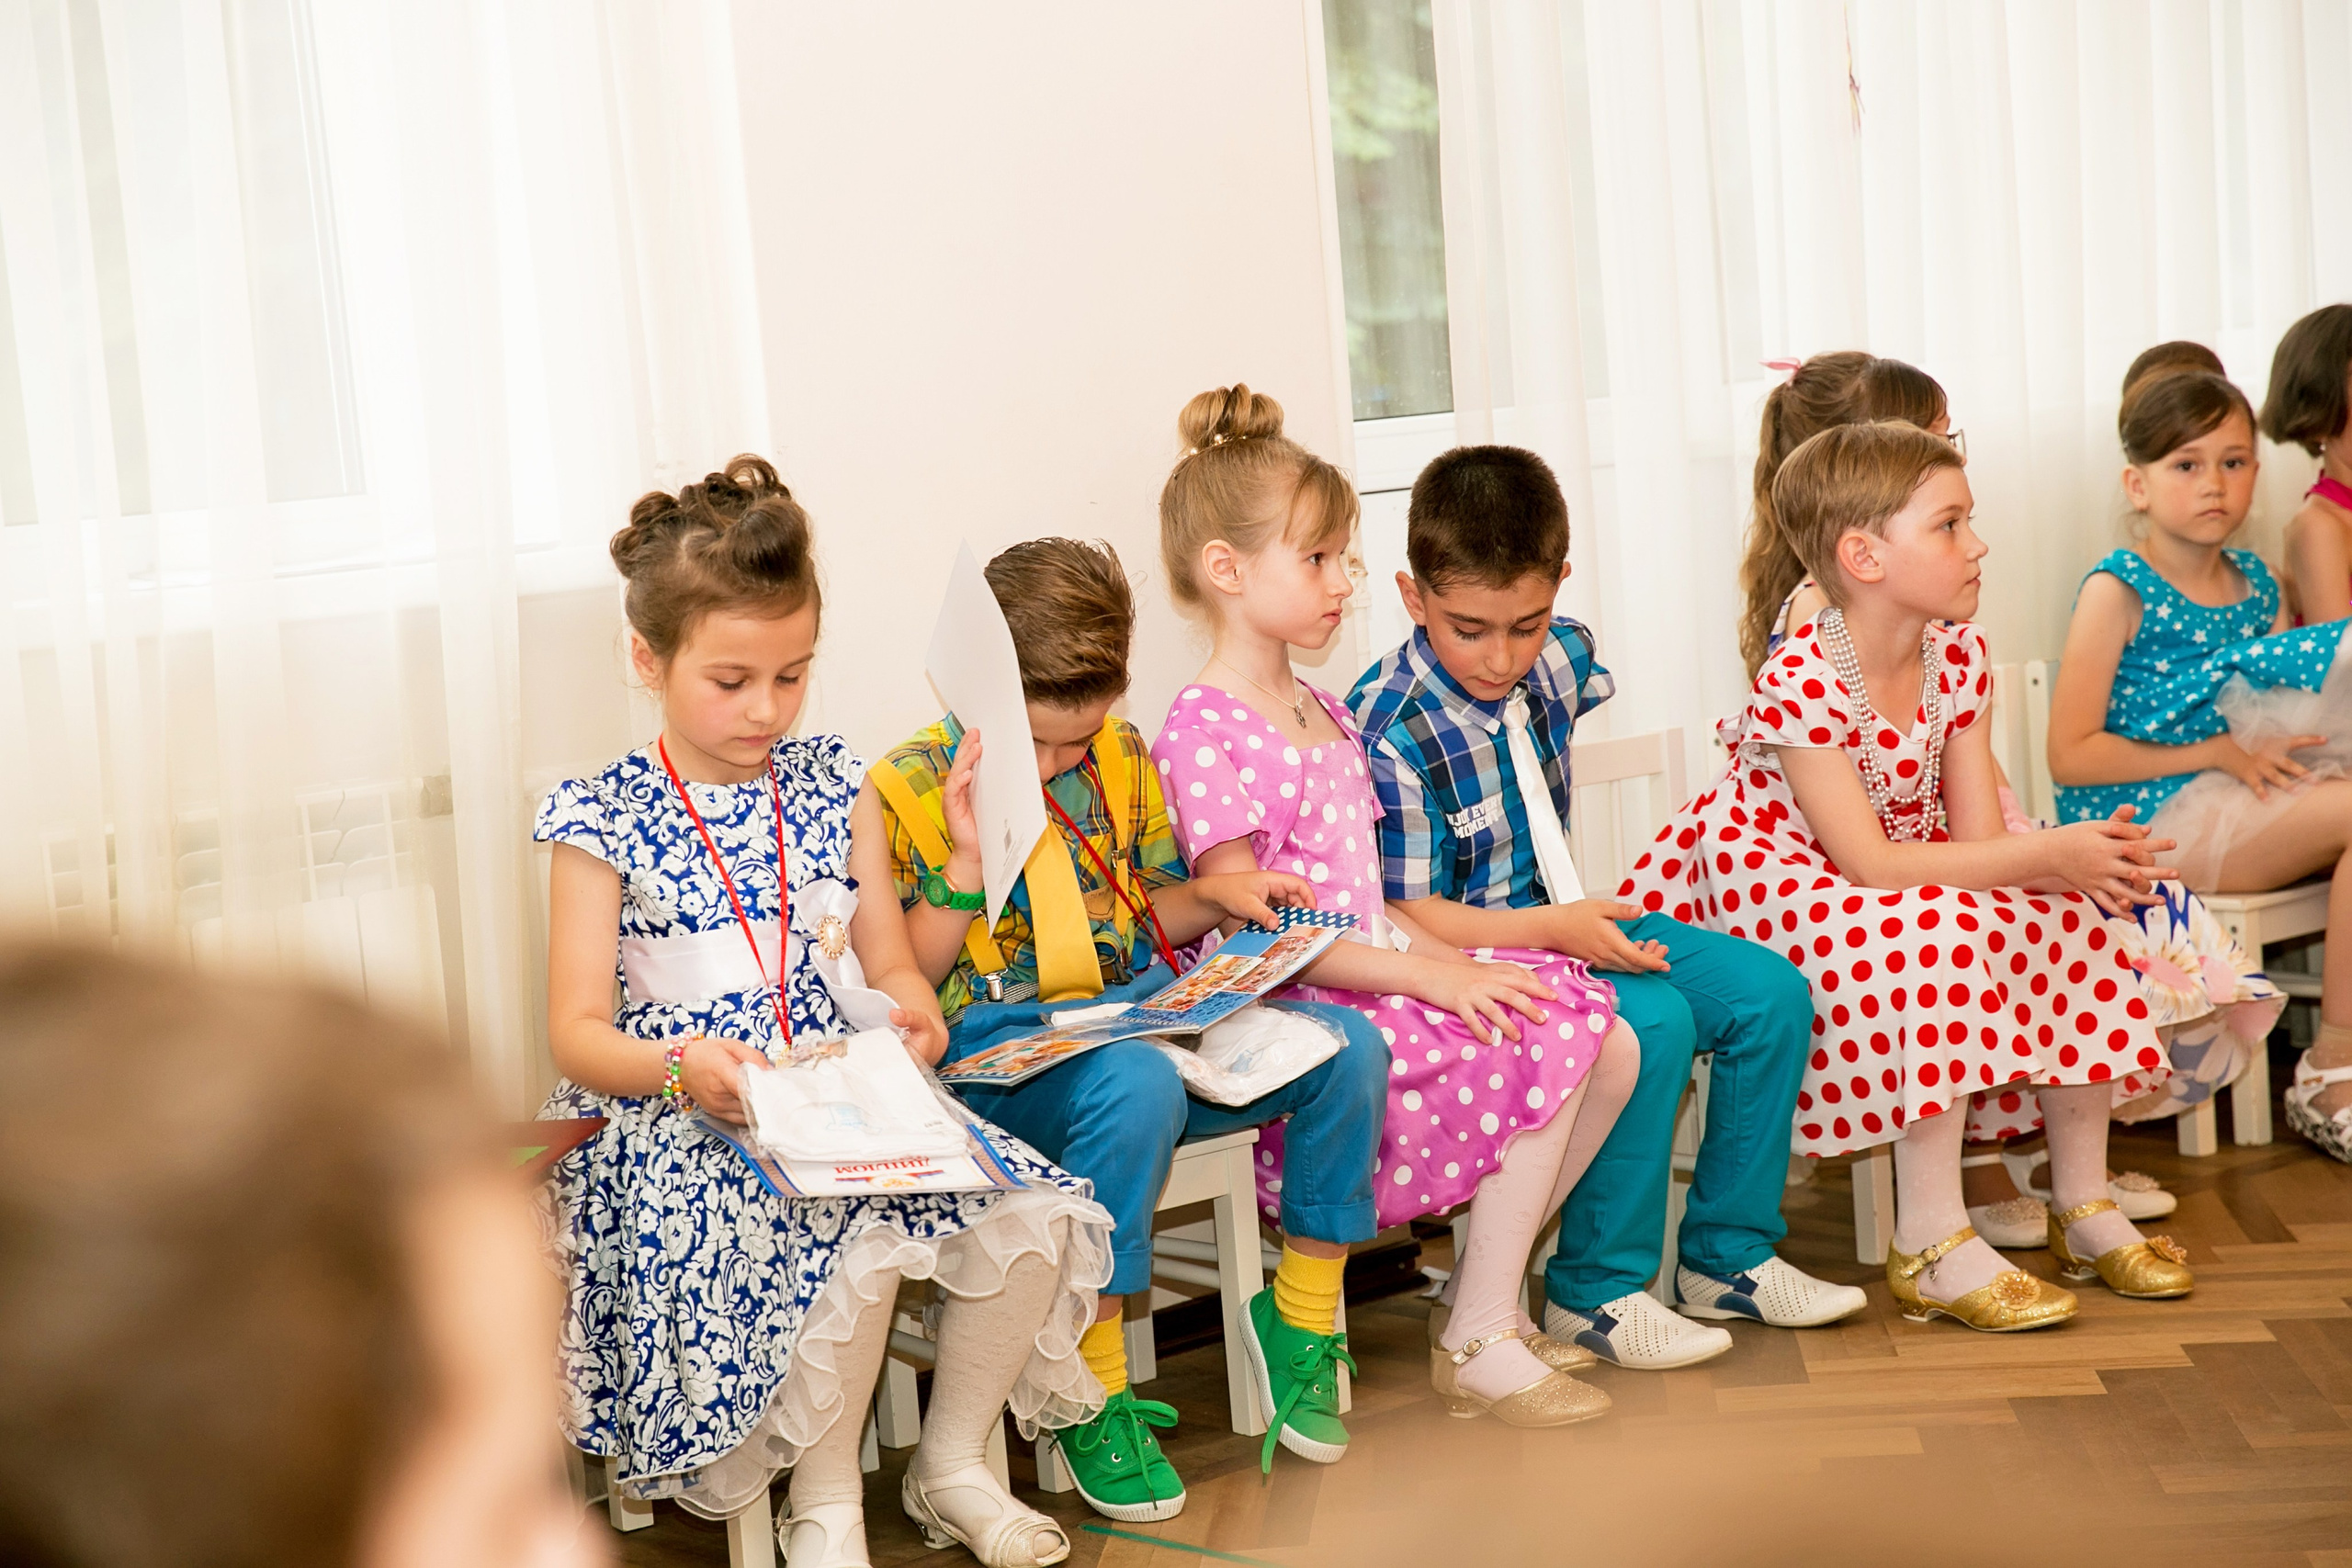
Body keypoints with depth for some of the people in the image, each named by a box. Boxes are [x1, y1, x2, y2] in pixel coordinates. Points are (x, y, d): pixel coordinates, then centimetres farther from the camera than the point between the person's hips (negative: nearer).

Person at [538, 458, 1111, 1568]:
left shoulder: (831, 786, 11)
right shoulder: (603, 819, -4)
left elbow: (888, 957, 13)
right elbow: (577, 1035, -6)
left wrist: (911, 1013, -11)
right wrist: (685, 1068, -26)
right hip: (678, 1118, -5)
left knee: (1032, 1216, -17)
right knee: (854, 1249, -33)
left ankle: (954, 1465, 7)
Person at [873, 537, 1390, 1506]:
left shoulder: (1121, 759, 11)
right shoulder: (907, 790, -4)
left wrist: (1216, 897, 3)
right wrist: (965, 862, -16)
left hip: (1143, 1008, 6)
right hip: (999, 1051, -6)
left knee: (1348, 1047, -17)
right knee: (1136, 1084, -41)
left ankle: (1301, 1321, 3)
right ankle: (1093, 1396, -24)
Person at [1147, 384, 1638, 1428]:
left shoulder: (1326, 717, 19)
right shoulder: (1204, 734, -12)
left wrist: (1452, 958, 0)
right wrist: (1427, 974, -19)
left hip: (1379, 979, 9)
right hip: (1295, 1021, -9)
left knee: (1611, 1044, -4)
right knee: (1548, 1056, -21)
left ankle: (1486, 1289, 7)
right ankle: (1477, 1346, -10)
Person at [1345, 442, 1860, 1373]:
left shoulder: (1559, 658, -3)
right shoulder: (1393, 736, -24)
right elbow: (1407, 915, -22)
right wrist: (1553, 929, -29)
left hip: (1565, 920, 8)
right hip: (1469, 951, -8)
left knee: (1771, 992, -3)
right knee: (1654, 1023, -30)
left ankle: (1727, 1257, 8)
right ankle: (1596, 1290, -13)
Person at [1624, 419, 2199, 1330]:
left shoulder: (1958, 656, -2)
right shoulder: (1803, 682, -25)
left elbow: (1977, 837, -7)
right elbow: (1866, 862, -30)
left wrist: (2078, 858, -28)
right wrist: (2042, 856, -33)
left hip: (1913, 878, 8)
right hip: (1789, 895, -8)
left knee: (2072, 915, -12)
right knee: (1941, 934, -33)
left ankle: (2084, 1207, 2)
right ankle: (1930, 1244, -27)